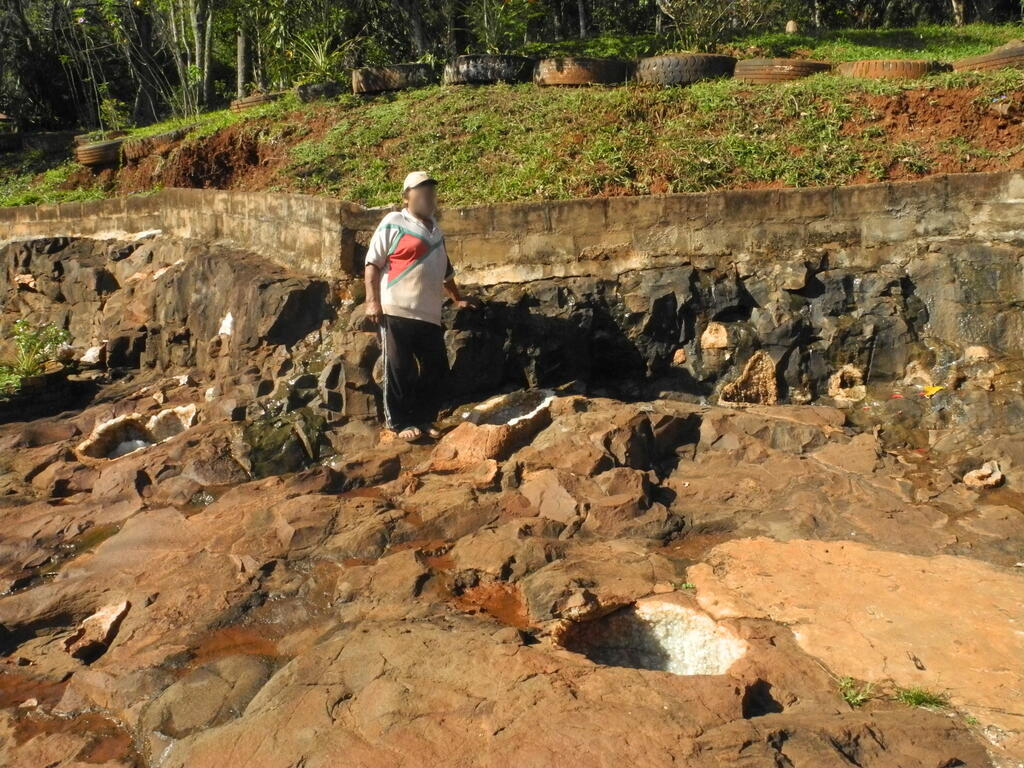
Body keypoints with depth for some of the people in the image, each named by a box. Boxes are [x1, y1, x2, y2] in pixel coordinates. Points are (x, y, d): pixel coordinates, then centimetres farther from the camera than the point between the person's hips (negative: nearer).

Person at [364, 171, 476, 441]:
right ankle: (400, 423, 9)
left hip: (430, 315, 7)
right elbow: (373, 263, -4)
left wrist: (458, 298, 32)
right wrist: (372, 301, -12)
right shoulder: (393, 223, 1)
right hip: (397, 311, -6)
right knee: (399, 370, -1)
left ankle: (424, 419, 18)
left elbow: (446, 271, 32)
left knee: (436, 369, 6)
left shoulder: (436, 231, 21)